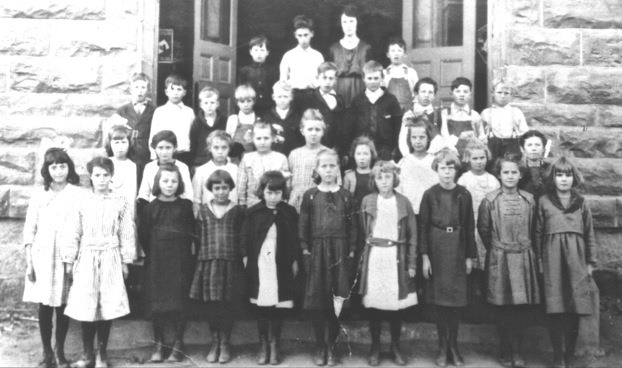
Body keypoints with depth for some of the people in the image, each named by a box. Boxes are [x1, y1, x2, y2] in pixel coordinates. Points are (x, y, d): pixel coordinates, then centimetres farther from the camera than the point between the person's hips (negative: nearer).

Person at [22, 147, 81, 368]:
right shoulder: (39, 194, 5)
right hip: (42, 257, 1)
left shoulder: (78, 194, -1)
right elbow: (29, 230, 6)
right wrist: (29, 262, 0)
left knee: (63, 306, 4)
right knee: (44, 307, 3)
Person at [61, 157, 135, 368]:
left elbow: (127, 234, 3)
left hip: (110, 259, 0)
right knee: (85, 306, 1)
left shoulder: (120, 203, 1)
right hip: (86, 258, 0)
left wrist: (125, 261, 1)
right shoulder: (83, 202, 1)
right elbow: (72, 233, 3)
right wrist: (69, 261, 2)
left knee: (107, 307, 2)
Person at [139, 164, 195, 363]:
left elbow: (192, 231, 4)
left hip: (180, 261, -1)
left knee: (179, 303, 3)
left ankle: (178, 345, 14)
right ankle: (158, 345, 19)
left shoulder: (185, 205, 1)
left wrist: (184, 248, -3)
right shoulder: (151, 207, 2)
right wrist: (152, 252, 0)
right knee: (156, 304, 6)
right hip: (156, 262, 1)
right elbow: (143, 234, 3)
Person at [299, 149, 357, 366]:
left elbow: (352, 226, 6)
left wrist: (351, 250, 0)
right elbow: (303, 225, 3)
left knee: (337, 302, 2)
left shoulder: (345, 196, 5)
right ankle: (320, 347, 16)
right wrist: (305, 249, -3)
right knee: (316, 301, 3)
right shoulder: (310, 195, 3)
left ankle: (331, 347, 15)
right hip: (317, 251, 0)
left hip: (340, 252, 0)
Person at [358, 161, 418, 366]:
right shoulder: (367, 201, 3)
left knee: (396, 304, 3)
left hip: (397, 257, 0)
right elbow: (362, 232, 6)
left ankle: (396, 347, 19)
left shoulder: (404, 203, 2)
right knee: (373, 303, 1)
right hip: (373, 256, 0)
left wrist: (412, 264, 0)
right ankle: (375, 347, 16)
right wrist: (363, 255, -1)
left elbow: (412, 235, 4)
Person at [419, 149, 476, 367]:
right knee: (438, 300, 4)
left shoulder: (464, 194, 2)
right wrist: (424, 256, -8)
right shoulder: (430, 194, -2)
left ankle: (453, 345, 17)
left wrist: (470, 256, 2)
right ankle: (443, 347, 15)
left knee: (456, 300, 4)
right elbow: (422, 226, -2)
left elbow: (469, 226, 4)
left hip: (457, 251, 1)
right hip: (436, 250, -1)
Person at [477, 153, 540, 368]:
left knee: (523, 308, 4)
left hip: (524, 259, 2)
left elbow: (533, 230, 13)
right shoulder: (490, 200, -4)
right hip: (500, 259, -2)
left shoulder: (528, 200, 3)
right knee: (503, 309, 3)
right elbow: (483, 229, 4)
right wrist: (495, 249, 8)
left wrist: (526, 247, 10)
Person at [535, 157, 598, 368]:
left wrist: (591, 261, 7)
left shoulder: (581, 202, 10)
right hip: (553, 259, -2)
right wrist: (539, 259, -1)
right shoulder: (544, 201, 5)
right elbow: (538, 232, 5)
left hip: (576, 260, 2)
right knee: (555, 310, -5)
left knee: (574, 311, 1)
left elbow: (590, 233, 12)